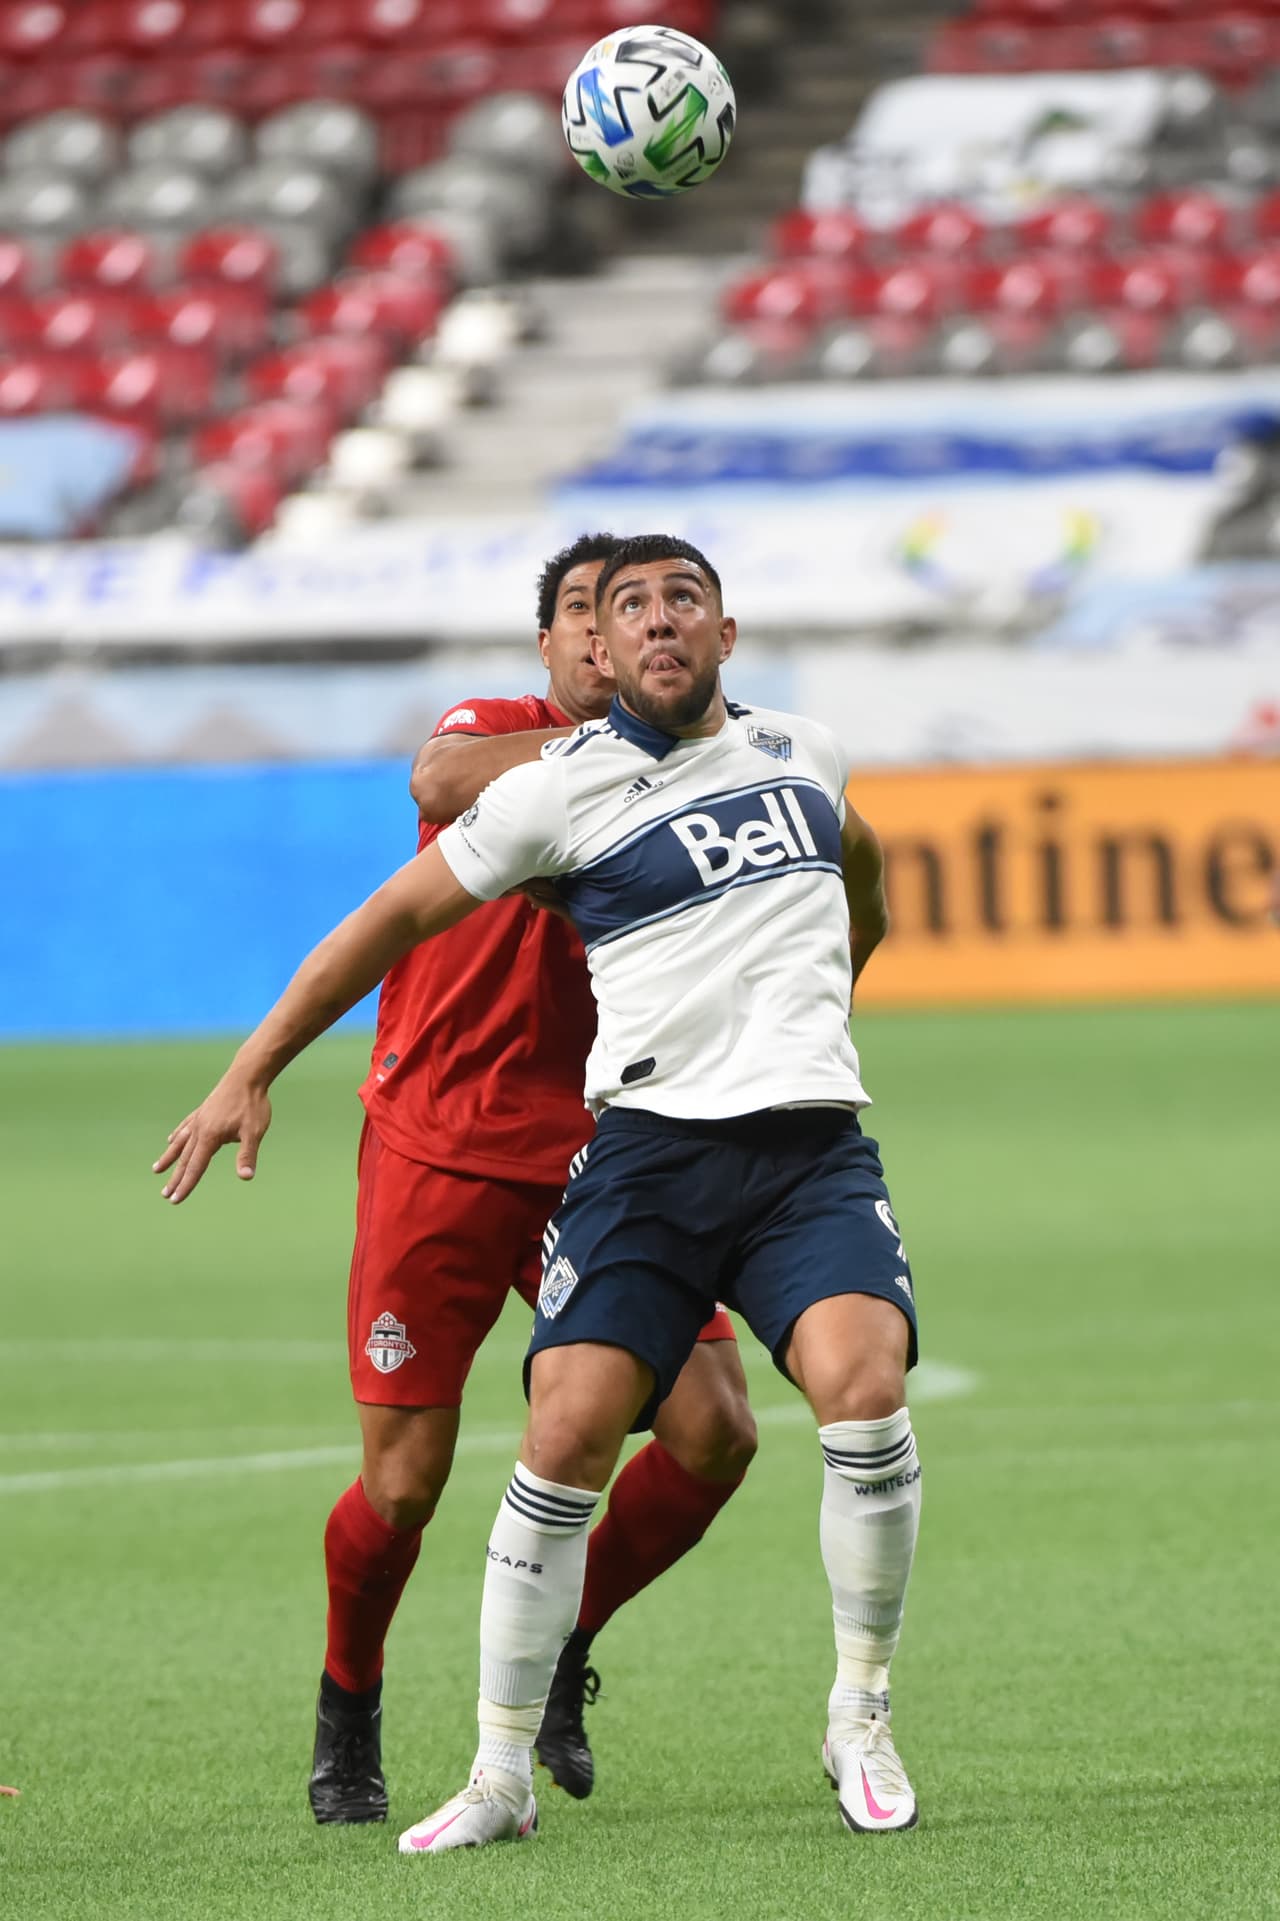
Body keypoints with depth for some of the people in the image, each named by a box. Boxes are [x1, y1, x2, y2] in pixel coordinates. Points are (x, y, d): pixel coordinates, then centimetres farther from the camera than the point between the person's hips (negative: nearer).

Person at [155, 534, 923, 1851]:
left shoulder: (803, 752, 15)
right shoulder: (559, 790, 2)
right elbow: (396, 917, 9)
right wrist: (251, 1076, 8)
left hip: (808, 1139, 2)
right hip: (647, 1141, -2)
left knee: (862, 1386, -23)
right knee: (569, 1432, -15)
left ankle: (860, 1718, -2)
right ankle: (500, 1777, -1)